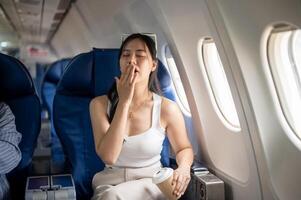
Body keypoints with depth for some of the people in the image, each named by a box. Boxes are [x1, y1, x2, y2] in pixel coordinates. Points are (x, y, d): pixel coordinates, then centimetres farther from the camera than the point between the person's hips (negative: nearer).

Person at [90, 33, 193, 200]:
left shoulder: (167, 108, -8)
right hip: (110, 184, 2)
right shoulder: (100, 104, -6)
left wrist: (184, 167, -16)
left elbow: (184, 148, 9)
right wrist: (124, 101, -19)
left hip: (151, 182, -1)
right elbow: (108, 156, -18)